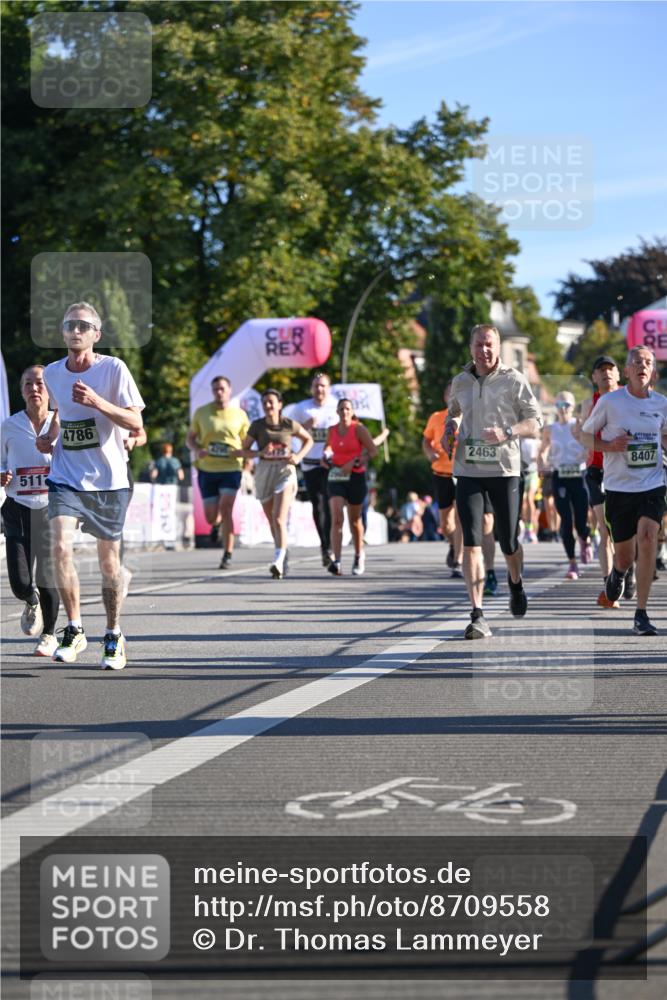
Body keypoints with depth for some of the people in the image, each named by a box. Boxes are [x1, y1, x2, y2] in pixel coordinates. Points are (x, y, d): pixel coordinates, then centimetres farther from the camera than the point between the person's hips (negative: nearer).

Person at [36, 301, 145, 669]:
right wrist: (50, 436, 3)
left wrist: (97, 402, -26)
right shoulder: (52, 373, 3)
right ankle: (74, 631, -4)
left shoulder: (113, 369, -9)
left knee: (108, 559, 6)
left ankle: (114, 636, 24)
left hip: (108, 480, -2)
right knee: (60, 546, -18)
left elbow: (136, 423, -13)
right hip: (65, 478, 2)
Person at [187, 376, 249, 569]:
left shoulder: (239, 415, 4)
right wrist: (197, 450, -11)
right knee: (210, 516, 3)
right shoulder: (201, 412, 4)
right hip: (207, 469, 1)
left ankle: (227, 554, -7)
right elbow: (190, 438, 10)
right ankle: (217, 524, 42)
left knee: (226, 509, -15)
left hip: (231, 468, -1)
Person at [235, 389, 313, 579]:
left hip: (285, 471, -3)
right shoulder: (257, 426, 1)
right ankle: (283, 552, 34)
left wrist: (298, 456, -3)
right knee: (272, 521, 12)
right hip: (264, 472, 3)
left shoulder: (289, 425, -1)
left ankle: (278, 562, -26)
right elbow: (243, 451, 5)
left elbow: (308, 440, 15)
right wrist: (260, 453, -14)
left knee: (279, 520, -18)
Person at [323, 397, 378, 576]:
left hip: (356, 477, -2)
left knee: (354, 520, 12)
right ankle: (336, 562, -23)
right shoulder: (332, 430, 5)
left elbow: (373, 450, -9)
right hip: (336, 477, 2)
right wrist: (326, 456, 3)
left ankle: (359, 556, 36)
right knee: (336, 518, -15)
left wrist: (354, 462, -19)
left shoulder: (359, 429, -6)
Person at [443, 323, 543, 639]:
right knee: (471, 542, -10)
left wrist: (507, 432, -21)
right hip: (468, 471, 2)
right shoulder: (461, 382, 10)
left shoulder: (513, 380, -2)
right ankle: (477, 616, -14)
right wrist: (449, 430, 8)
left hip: (504, 470, -2)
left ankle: (515, 583, 42)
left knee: (508, 543, 5)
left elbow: (535, 422, -3)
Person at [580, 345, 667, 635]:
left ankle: (641, 614, -15)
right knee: (624, 556, 5)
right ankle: (618, 572, 47)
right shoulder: (609, 402, -6)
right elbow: (584, 435, 4)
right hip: (619, 488, -1)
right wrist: (610, 445, -14)